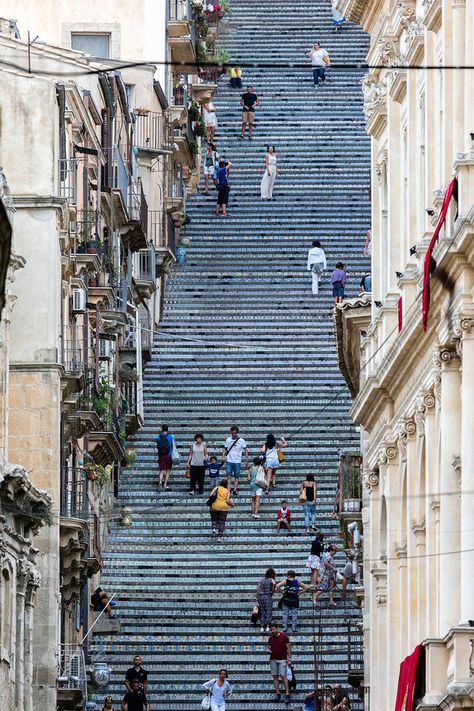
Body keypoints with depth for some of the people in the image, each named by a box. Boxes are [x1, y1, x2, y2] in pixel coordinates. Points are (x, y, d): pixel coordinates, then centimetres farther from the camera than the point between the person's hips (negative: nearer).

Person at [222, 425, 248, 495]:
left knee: (236, 476, 3)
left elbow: (246, 450, 0)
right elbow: (225, 449, 13)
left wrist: (247, 460, -6)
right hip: (229, 461, 1)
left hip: (237, 461, -1)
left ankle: (235, 489, 7)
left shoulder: (241, 440, -2)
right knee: (228, 475, -6)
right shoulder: (228, 440, 6)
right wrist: (223, 456, -3)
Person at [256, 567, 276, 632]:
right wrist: (272, 591, -8)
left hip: (261, 596, 4)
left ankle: (262, 627, 8)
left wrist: (257, 598, 12)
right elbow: (274, 584, -25)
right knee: (268, 612, 0)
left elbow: (258, 589, 8)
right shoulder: (271, 580, -2)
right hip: (268, 596, -4)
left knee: (262, 612, 10)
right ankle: (267, 627, -6)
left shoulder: (261, 580, 11)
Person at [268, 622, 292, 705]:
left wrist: (289, 659, -5)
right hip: (273, 659, 4)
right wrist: (269, 651, -6)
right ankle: (277, 694, 8)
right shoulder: (270, 638, 8)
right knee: (275, 676, 2)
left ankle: (287, 694, -12)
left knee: (283, 676, -11)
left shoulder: (283, 636, -4)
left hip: (282, 659, -4)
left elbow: (288, 648, -1)